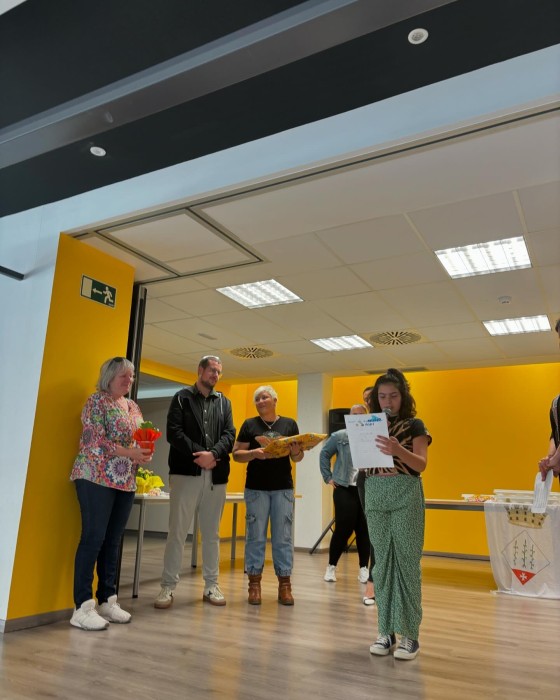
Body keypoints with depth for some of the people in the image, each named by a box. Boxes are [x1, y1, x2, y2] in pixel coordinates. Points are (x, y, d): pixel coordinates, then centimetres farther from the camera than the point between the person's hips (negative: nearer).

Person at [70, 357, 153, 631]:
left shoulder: (133, 407, 17)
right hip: (97, 478, -7)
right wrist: (129, 452, -20)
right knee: (93, 538, -8)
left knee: (113, 541, 9)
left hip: (126, 482, 7)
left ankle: (107, 600, 16)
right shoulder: (97, 401, -4)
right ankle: (83, 607, -2)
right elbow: (95, 440, -14)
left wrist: (145, 452, -3)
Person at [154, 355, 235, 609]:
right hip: (186, 472, -3)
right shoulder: (182, 397, 5)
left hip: (216, 475, 4)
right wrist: (199, 454, -15)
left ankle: (211, 585, 18)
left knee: (211, 533, 10)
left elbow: (229, 434, 4)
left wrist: (213, 454, -14)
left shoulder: (224, 402, 15)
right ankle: (168, 586, 8)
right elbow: (174, 432, -6)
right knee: (177, 531, -1)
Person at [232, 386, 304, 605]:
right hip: (256, 488, 0)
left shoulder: (289, 424, 6)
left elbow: (298, 458, 8)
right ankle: (254, 582, 14)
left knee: (283, 536, 4)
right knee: (255, 535, 4)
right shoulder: (249, 425, 4)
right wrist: (253, 453, -18)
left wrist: (296, 451, -15)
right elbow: (237, 454, 1)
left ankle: (284, 584, 13)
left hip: (283, 488, 1)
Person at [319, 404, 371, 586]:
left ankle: (364, 568, 21)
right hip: (345, 490, -1)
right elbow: (324, 454, 9)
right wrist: (327, 477, 4)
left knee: (364, 530, 6)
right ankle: (331, 566, 17)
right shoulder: (339, 436, 3)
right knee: (343, 529, 0)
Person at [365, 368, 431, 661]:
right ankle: (386, 630, 17)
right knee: (382, 561, 7)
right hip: (375, 495, 3)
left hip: (406, 495, -3)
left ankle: (410, 633, 9)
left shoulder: (414, 425, 2)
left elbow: (421, 464, -9)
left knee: (407, 561, -2)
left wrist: (398, 450, -28)